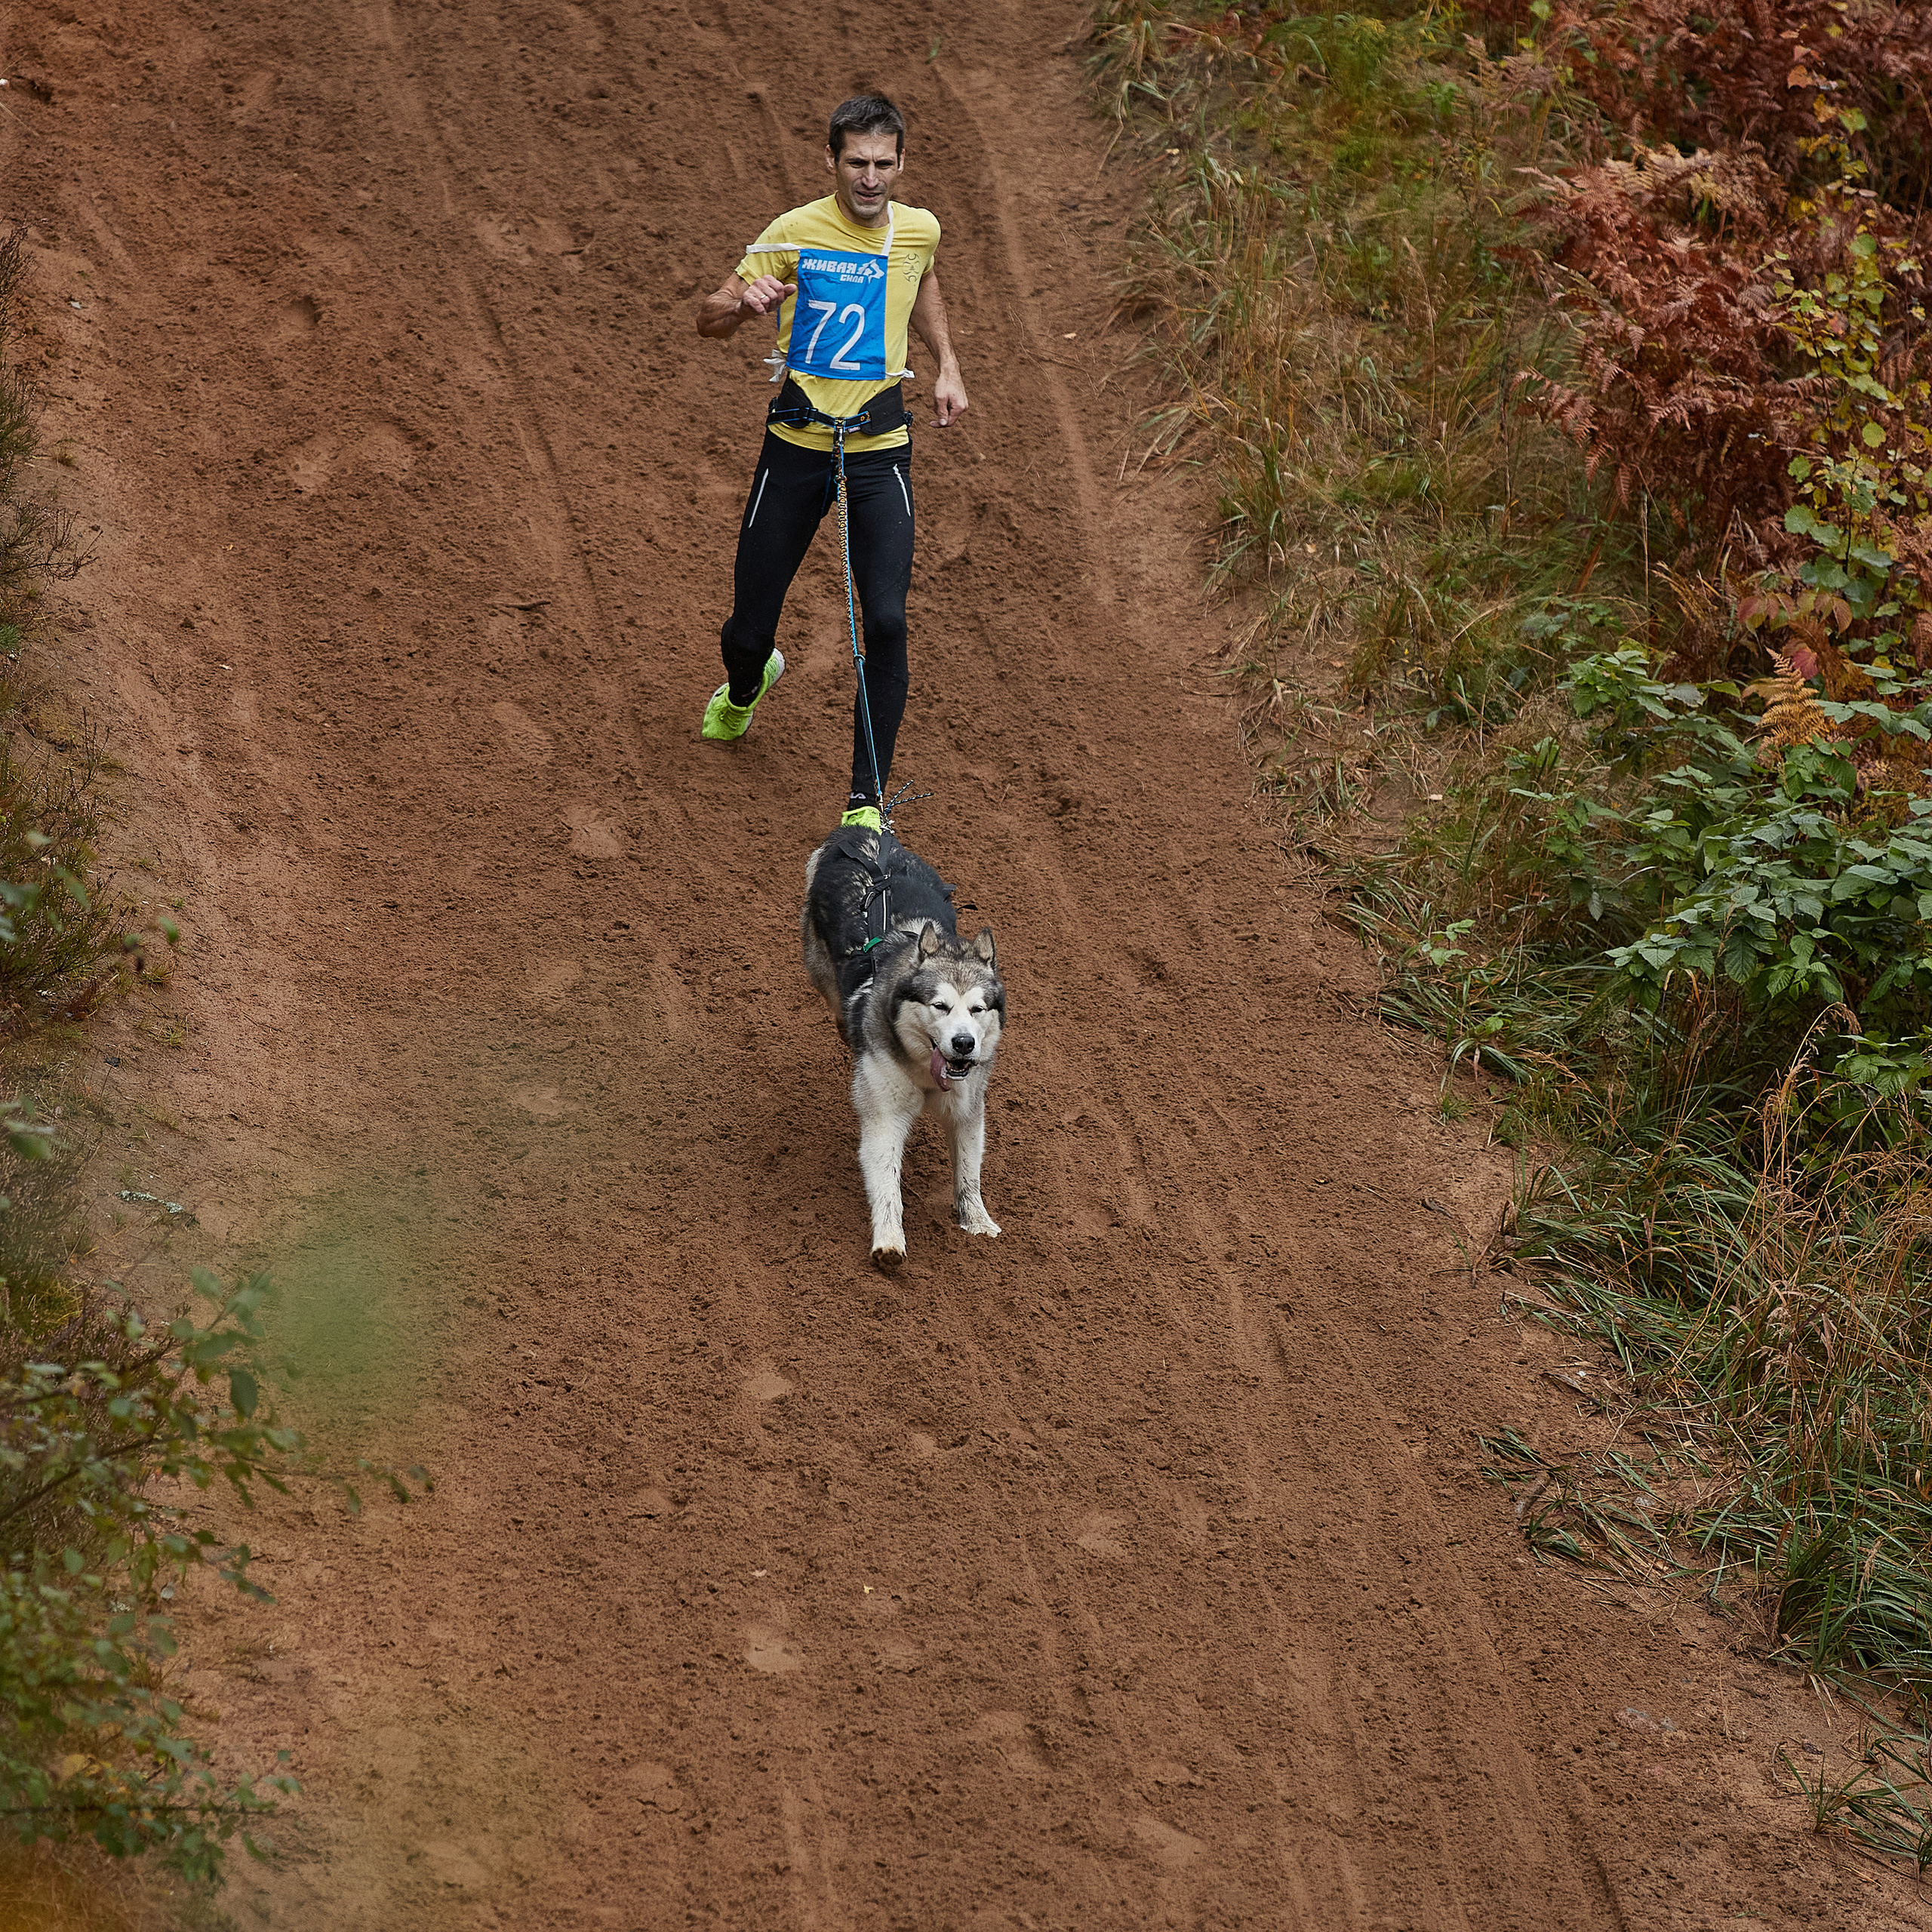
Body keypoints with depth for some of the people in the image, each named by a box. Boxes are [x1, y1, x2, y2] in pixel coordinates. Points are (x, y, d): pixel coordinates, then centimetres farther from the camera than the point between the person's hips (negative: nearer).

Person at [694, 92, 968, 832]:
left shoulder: (918, 230, 0)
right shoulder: (794, 233, -9)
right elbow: (709, 321, -4)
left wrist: (946, 366, 20)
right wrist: (742, 302, -26)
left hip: (881, 448, 1)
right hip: (796, 443, -1)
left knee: (887, 622, -15)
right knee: (751, 624, 7)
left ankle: (866, 799, -5)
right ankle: (745, 687, 48)